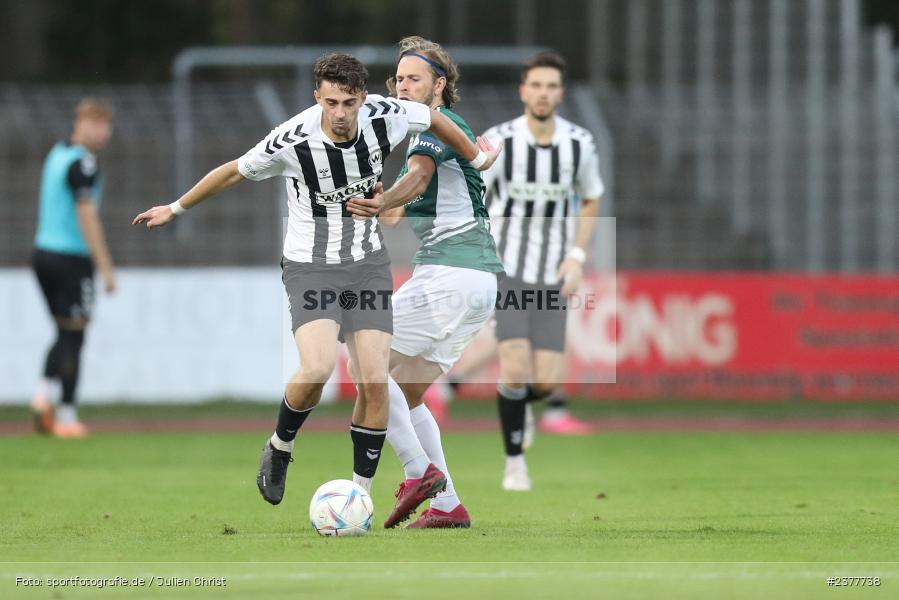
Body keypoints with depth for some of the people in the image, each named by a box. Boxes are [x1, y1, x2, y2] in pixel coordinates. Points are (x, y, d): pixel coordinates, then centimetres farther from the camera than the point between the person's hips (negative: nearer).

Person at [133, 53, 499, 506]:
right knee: (317, 368, -25)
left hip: (368, 262, 4)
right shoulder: (293, 141, -21)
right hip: (310, 266, -3)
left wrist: (478, 159, 24)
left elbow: (433, 119, 10)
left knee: (375, 381, -5)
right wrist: (175, 209, 9)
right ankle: (280, 447, 5)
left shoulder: (385, 116, -13)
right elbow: (234, 171, -3)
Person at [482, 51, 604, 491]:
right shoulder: (498, 141, -13)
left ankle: (515, 403, 34)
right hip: (505, 269, -2)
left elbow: (590, 200, 12)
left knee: (546, 382, -4)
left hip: (552, 275, 3)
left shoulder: (580, 143, -5)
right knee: (516, 367, -18)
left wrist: (577, 257, 0)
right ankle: (514, 462, 4)